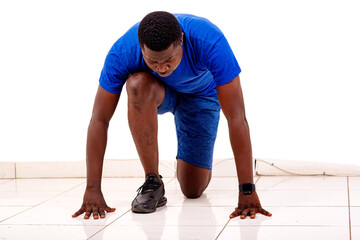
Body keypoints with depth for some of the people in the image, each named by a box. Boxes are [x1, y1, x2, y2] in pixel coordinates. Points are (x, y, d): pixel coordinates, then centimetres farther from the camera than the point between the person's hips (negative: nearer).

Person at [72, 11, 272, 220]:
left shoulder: (211, 44, -40)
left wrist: (247, 191, -43)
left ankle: (184, 164, 29)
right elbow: (99, 120, -31)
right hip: (157, 92, 1)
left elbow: (237, 117, -40)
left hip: (200, 93, 0)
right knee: (138, 84, -38)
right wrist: (93, 190, -36)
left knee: (193, 190, -8)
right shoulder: (122, 52, -35)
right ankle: (153, 183, -25)